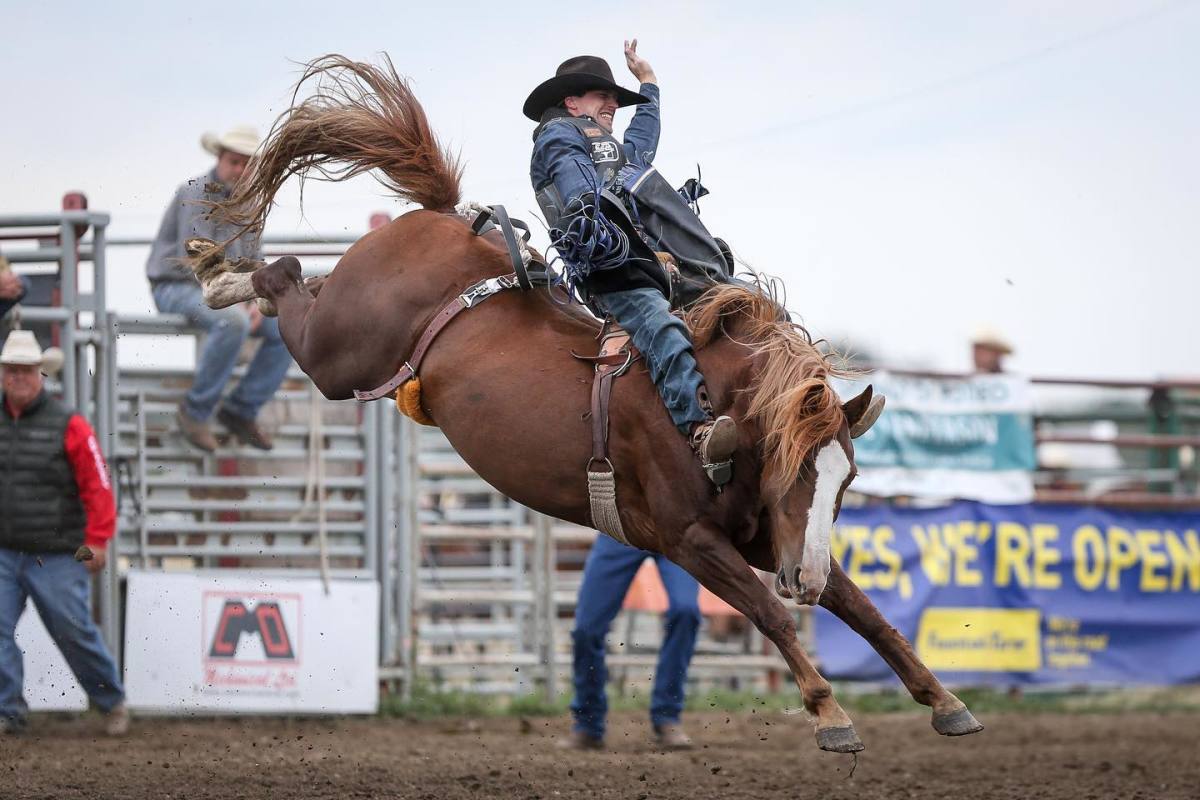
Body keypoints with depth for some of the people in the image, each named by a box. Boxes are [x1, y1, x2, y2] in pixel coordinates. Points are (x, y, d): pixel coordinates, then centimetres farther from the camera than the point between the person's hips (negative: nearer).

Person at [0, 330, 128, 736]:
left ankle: (113, 703, 21)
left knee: (75, 632, 2)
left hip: (56, 558, -3)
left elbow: (97, 486, -6)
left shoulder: (67, 425, -5)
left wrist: (97, 540, -11)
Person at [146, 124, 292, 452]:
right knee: (232, 323, -36)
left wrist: (256, 303, -3)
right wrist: (235, 304, -21)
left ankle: (241, 410, -1)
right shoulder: (195, 194, -14)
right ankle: (196, 411, -22)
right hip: (176, 288, -8)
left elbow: (253, 263, 17)